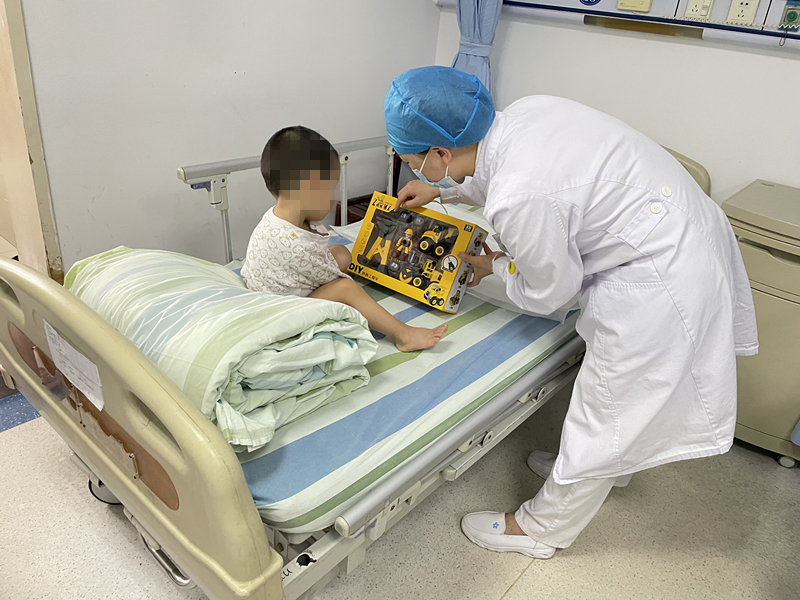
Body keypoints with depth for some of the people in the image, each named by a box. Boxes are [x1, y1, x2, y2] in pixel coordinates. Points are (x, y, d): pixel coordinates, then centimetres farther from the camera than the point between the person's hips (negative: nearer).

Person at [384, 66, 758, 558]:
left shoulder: (517, 203, -32)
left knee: (605, 406, 8)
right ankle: (609, 467, 55)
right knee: (622, 380, 28)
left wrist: (494, 266, 3)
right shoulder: (523, 111, -6)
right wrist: (443, 191, 25)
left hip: (661, 277, -9)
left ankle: (543, 530, 30)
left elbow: (549, 292, -14)